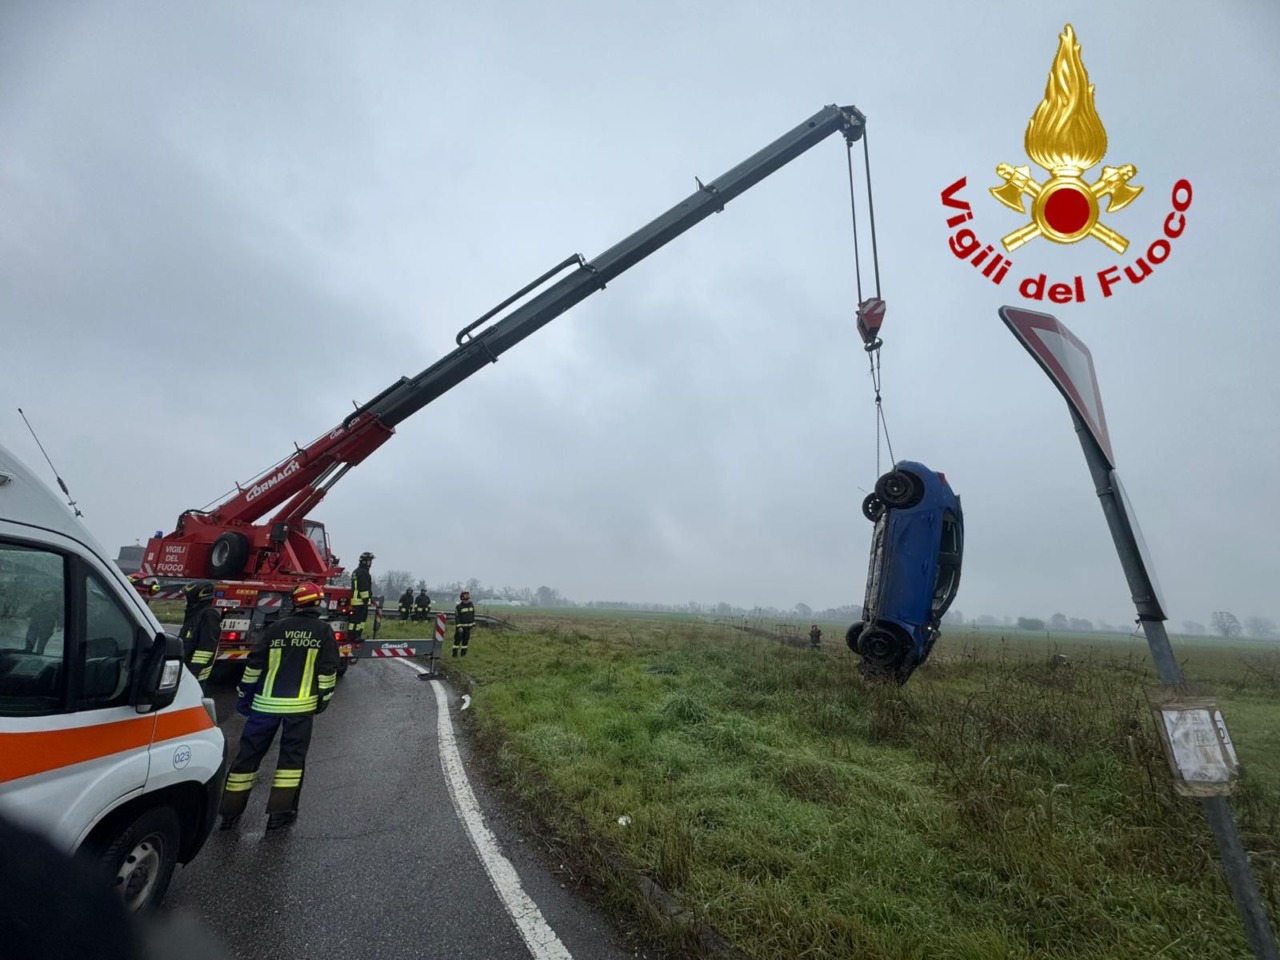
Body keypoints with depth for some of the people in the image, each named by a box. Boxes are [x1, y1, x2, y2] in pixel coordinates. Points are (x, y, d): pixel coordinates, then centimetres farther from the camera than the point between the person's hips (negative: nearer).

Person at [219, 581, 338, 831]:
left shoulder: (276, 628, 3)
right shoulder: (324, 630, -3)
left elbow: (254, 664, 4)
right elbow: (327, 669, -4)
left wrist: (244, 695, 14)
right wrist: (323, 698, 6)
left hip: (266, 702, 2)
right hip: (300, 704, -2)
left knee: (249, 753, 13)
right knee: (293, 756, 10)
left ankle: (230, 811, 18)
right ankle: (280, 812, 11)